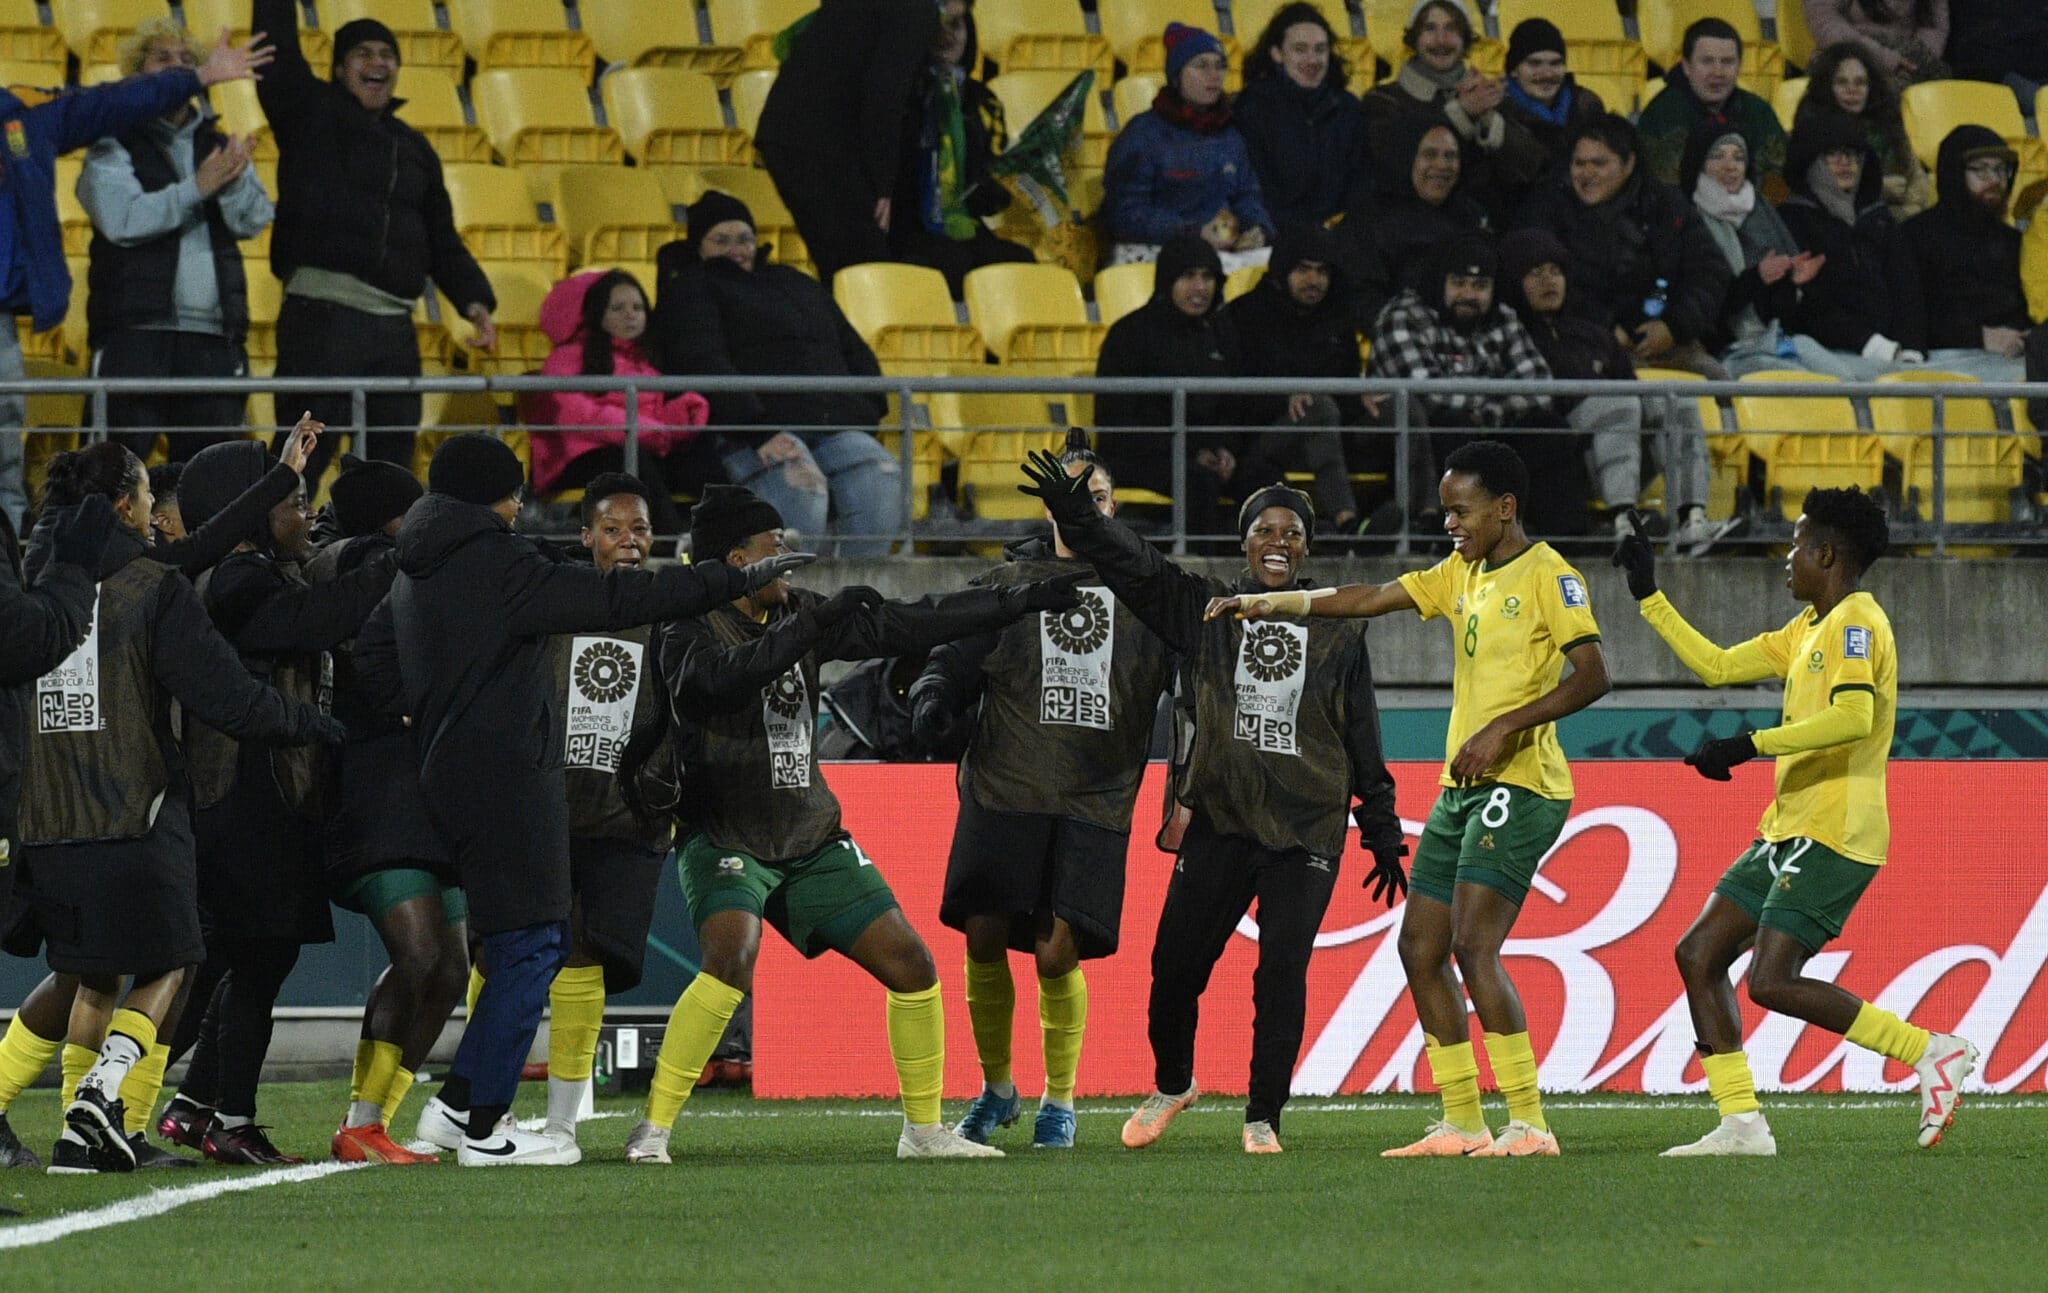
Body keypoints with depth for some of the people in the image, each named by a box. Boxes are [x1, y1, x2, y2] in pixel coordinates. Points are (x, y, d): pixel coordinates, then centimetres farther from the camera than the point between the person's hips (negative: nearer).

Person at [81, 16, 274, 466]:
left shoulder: (218, 146, 19)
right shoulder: (115, 147, 7)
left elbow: (252, 221, 6)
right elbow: (122, 219, -10)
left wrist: (235, 181, -15)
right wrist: (197, 188, -14)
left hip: (213, 335, 4)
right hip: (136, 329, -4)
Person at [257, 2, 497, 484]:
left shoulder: (413, 148, 21)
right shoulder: (311, 113, 6)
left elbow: (442, 239, 21)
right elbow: (276, 47, -5)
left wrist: (473, 300, 7)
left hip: (393, 327, 6)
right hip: (322, 314, -6)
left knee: (389, 462, 9)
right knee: (303, 459, -10)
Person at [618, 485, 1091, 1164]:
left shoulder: (798, 614, 7)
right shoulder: (693, 631, -12)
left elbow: (908, 624, 12)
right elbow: (718, 680, -35)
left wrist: (1024, 599, 12)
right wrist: (813, 627, -36)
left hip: (811, 841, 7)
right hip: (726, 843, -7)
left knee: (910, 965, 3)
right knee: (732, 958, -32)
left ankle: (925, 1129, 19)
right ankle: (653, 1128, -24)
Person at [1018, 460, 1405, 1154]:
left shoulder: (1339, 633, 9)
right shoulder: (1206, 609, 7)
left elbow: (1364, 741, 14)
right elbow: (1135, 566, -7)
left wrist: (1383, 835, 15)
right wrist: (1073, 516, -23)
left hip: (1305, 832, 0)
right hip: (1218, 821, 0)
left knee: (1281, 975, -9)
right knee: (1175, 966, -2)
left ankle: (1263, 1117, 4)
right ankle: (1171, 1084, 25)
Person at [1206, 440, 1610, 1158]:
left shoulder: (1547, 575, -8)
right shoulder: (1460, 574, 16)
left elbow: (1592, 677, -15)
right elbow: (1369, 600, 16)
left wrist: (1505, 727, -22)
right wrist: (1270, 604, 8)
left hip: (1519, 787, -9)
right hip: (1461, 791, 9)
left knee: (1474, 948, -18)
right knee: (1420, 950, 6)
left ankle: (1529, 1125, -16)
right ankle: (1461, 1125, 11)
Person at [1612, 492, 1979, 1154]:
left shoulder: (1857, 624, -12)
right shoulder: (1808, 628, 19)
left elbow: (1852, 720, -28)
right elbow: (1716, 665, 26)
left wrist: (1748, 746, -28)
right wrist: (1648, 595, 26)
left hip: (1833, 838, -10)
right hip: (1789, 833, 10)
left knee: (1772, 982, -18)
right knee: (1699, 955, 5)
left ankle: (1933, 1052, -11)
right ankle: (1741, 1123, 4)